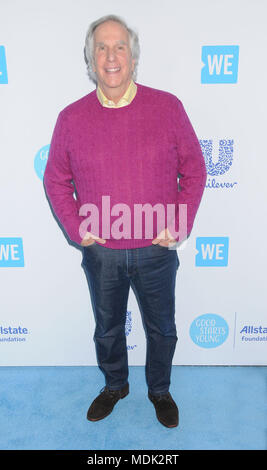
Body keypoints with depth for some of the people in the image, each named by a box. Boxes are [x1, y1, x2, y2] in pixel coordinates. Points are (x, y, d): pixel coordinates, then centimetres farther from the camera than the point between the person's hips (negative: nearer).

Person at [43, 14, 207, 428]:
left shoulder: (168, 107, -6)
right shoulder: (71, 118, -3)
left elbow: (194, 171, -1)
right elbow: (55, 180, 6)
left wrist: (180, 227, -9)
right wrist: (75, 228, -5)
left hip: (157, 251, 0)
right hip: (100, 254, 1)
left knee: (161, 329, 19)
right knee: (107, 329, 22)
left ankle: (160, 391, 48)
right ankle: (115, 386, 51)